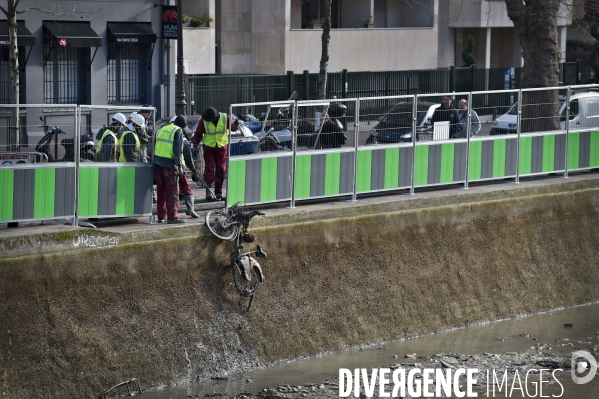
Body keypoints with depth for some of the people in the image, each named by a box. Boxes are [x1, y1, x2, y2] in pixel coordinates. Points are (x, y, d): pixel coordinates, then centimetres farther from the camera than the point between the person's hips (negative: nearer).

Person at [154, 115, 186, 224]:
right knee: (173, 191, -2)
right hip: (170, 163, -7)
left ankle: (161, 216, 15)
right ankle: (172, 217, -2)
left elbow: (154, 147, 18)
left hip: (158, 162, 7)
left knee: (161, 190, 12)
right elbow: (178, 150, -14)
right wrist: (179, 166, -12)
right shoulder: (178, 131, -6)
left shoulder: (161, 130, 17)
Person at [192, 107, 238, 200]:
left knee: (221, 169, 5)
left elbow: (232, 127, -1)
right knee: (209, 168, -10)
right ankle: (209, 192, -12)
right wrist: (196, 143, -16)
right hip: (208, 147, -2)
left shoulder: (225, 118, -14)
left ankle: (218, 193, 14)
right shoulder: (203, 120, -15)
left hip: (221, 147, 2)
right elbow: (198, 133, -3)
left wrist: (235, 126, -24)